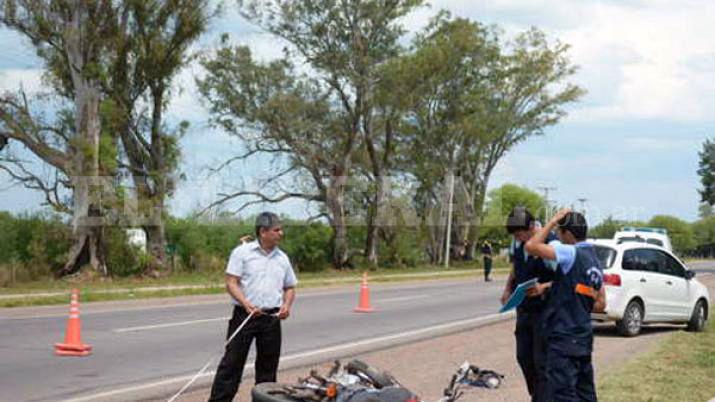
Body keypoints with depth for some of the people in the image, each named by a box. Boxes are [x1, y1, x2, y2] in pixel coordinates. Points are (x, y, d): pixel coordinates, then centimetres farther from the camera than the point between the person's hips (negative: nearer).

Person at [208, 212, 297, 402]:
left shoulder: (282, 258, 11)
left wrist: (287, 305, -2)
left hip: (272, 318, 4)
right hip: (244, 315, -4)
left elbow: (290, 287, 19)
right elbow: (231, 282, -9)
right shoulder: (242, 252, -4)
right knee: (232, 362, -3)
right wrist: (246, 304, -23)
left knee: (268, 365, 10)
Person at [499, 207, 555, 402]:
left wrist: (544, 287, -29)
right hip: (523, 310, 8)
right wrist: (508, 289, 10)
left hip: (544, 311, -8)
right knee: (523, 357, 14)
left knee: (541, 362, -5)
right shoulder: (517, 244, 5)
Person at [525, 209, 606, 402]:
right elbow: (600, 305, 16)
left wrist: (553, 221, -10)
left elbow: (532, 246, -22)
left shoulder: (572, 253, -15)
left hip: (564, 338, -9)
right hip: (584, 337, 9)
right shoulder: (595, 262, 13)